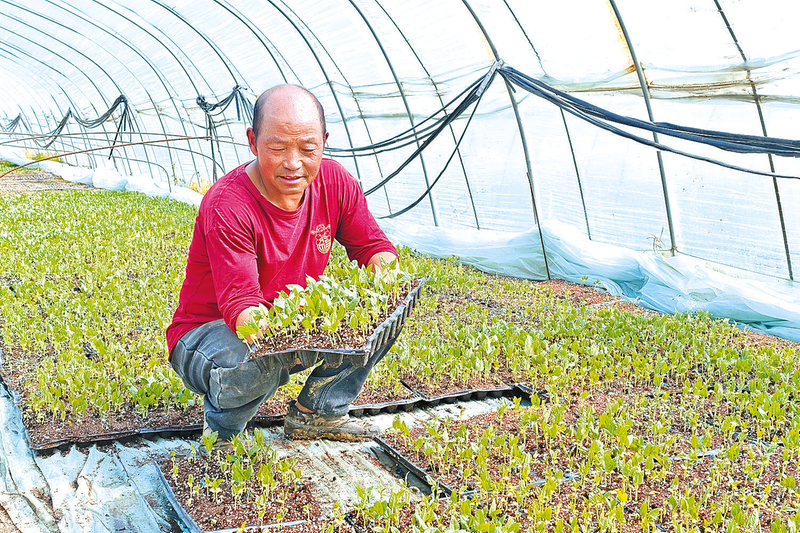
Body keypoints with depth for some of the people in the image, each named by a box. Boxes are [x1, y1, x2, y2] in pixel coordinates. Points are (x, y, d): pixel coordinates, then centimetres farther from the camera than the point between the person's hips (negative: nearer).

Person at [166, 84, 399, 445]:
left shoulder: (335, 182, -9)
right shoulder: (227, 206, -27)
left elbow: (375, 247, -3)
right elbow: (240, 306, -33)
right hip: (210, 331, -6)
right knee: (249, 366, -40)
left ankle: (315, 413, 7)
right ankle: (220, 429, -2)